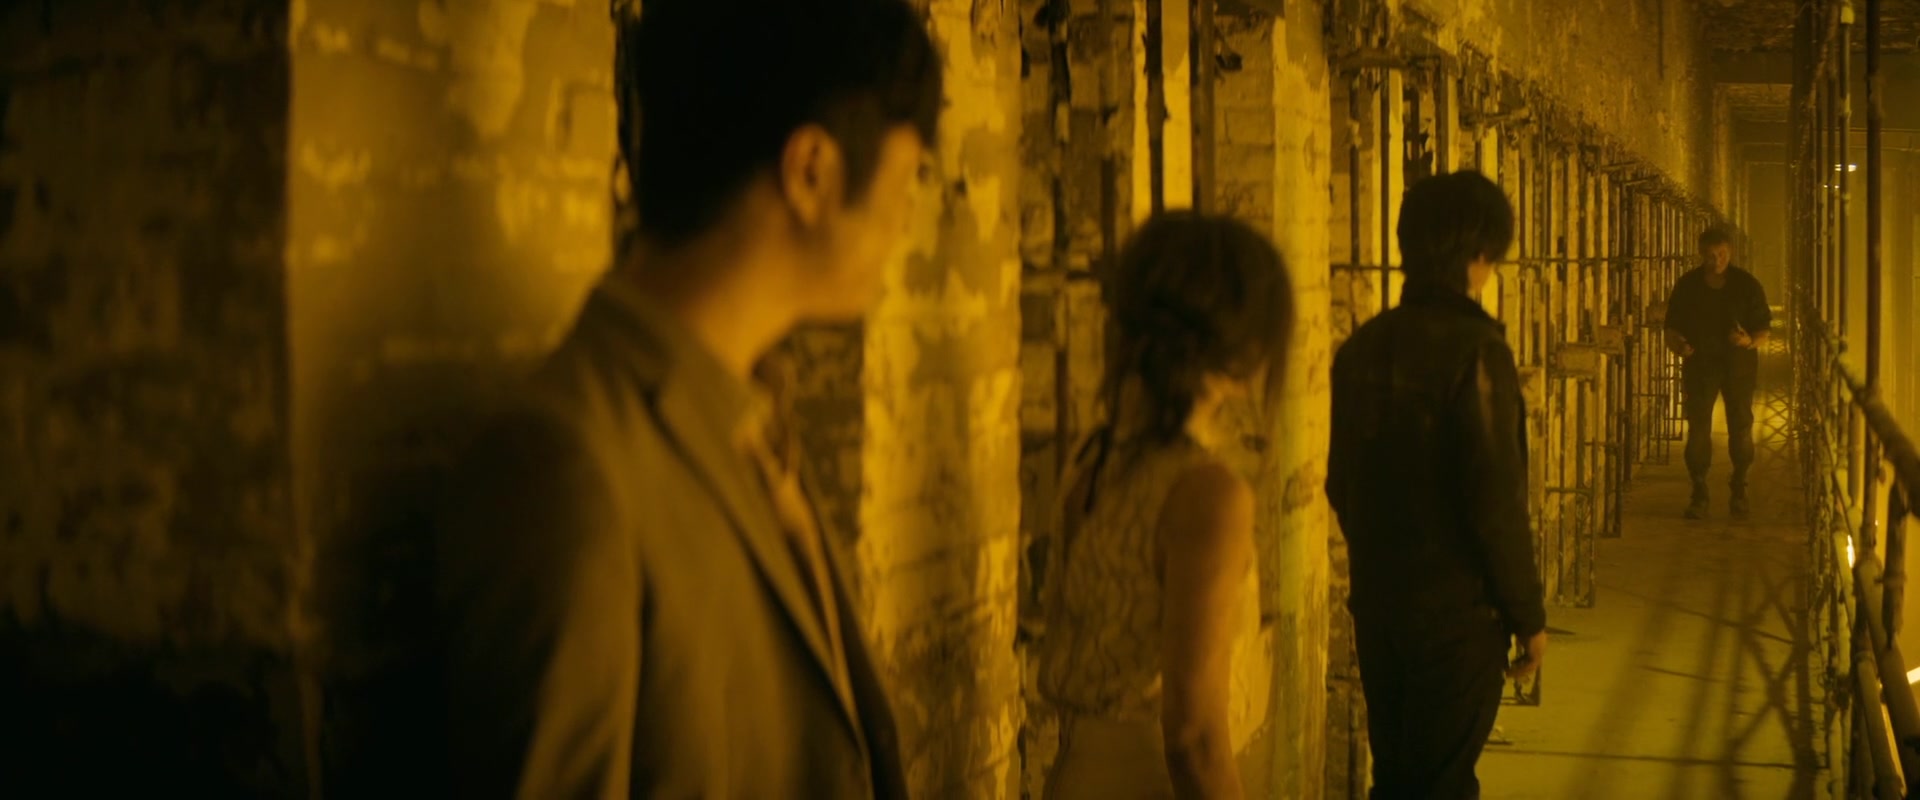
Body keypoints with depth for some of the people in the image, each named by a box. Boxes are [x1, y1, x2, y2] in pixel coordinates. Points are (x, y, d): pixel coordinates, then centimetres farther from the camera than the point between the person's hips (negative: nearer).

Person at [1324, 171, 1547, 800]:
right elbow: (1496, 499, -18)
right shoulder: (1475, 350, -17)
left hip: (1376, 603, 6)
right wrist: (1528, 614, -8)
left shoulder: (1362, 347, 4)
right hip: (1458, 611, -6)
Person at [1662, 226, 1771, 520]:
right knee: (1697, 427, -5)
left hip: (1738, 364, 0)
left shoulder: (1747, 285, -2)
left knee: (1741, 427, -1)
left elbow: (1764, 331, 1)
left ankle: (1739, 491, 15)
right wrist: (1678, 345, -16)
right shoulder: (1686, 285, 0)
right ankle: (1699, 493, 2)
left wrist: (1750, 341, -21)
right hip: (1699, 363, 0)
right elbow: (1672, 327, 5)